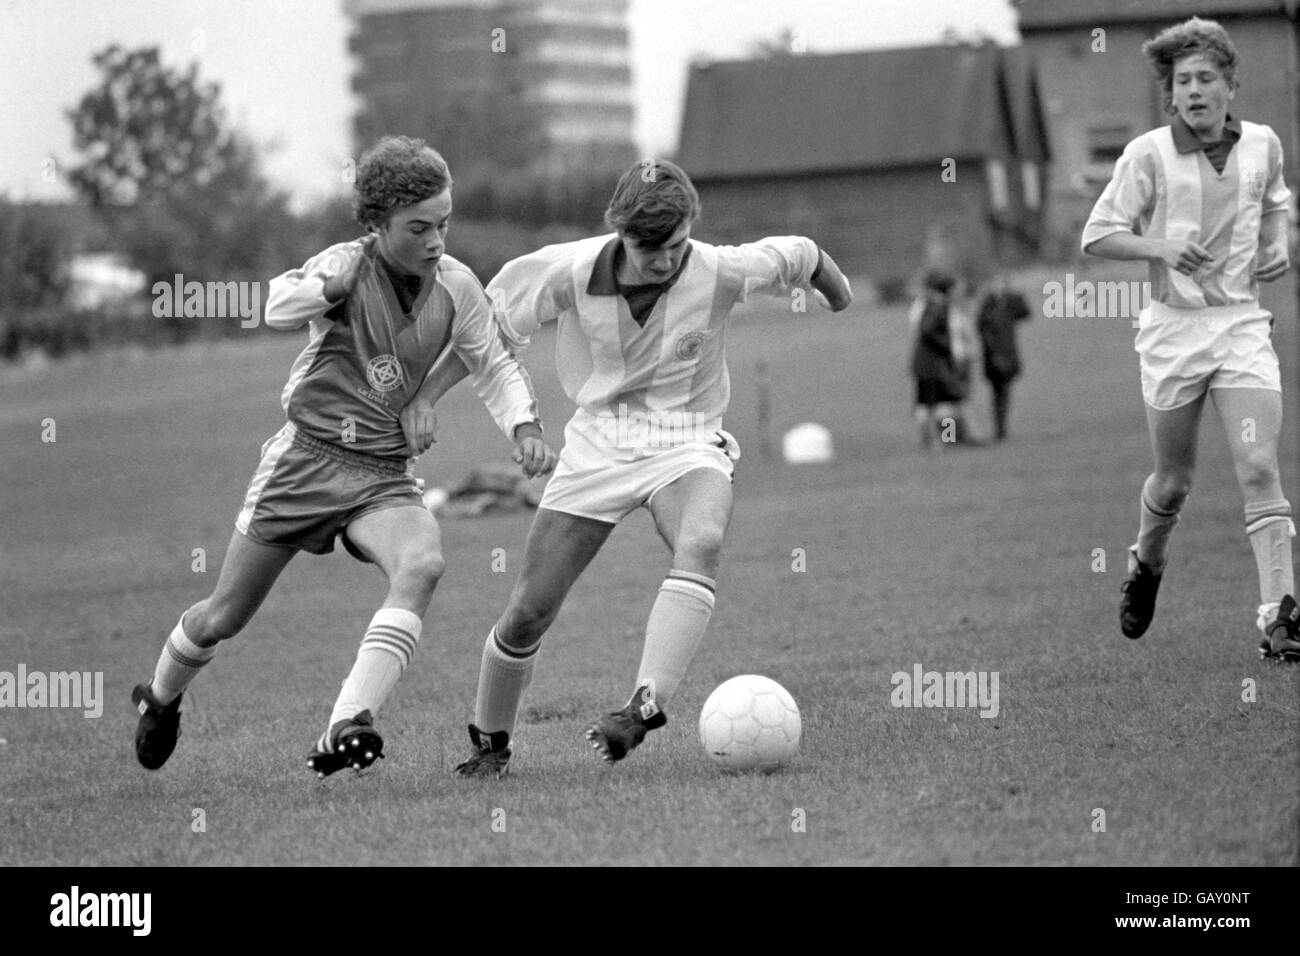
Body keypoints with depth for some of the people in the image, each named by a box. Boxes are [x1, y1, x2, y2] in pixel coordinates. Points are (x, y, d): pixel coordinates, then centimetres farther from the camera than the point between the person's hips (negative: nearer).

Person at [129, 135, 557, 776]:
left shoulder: (455, 286, 0)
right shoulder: (347, 266, -13)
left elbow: (493, 366, 16)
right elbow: (276, 309, -34)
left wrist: (524, 426, 0)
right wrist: (329, 289, -51)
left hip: (386, 475, 3)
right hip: (307, 455, -3)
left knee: (422, 565, -30)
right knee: (224, 617, 6)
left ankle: (346, 727, -36)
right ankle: (160, 700, 39)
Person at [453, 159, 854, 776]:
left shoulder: (720, 273, -13)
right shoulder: (572, 272, -13)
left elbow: (798, 257, 7)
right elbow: (495, 316, 2)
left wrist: (829, 282, 28)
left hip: (688, 441, -1)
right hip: (598, 441, 1)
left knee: (699, 547, -36)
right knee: (528, 612, -4)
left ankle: (646, 705, -47)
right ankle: (488, 743, 20)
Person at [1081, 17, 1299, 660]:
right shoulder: (1149, 155, -7)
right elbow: (1096, 236, -3)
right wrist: (1161, 247, -17)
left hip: (1242, 323, 1)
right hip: (1173, 329, -1)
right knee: (1174, 479, 9)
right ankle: (1146, 565, 41)